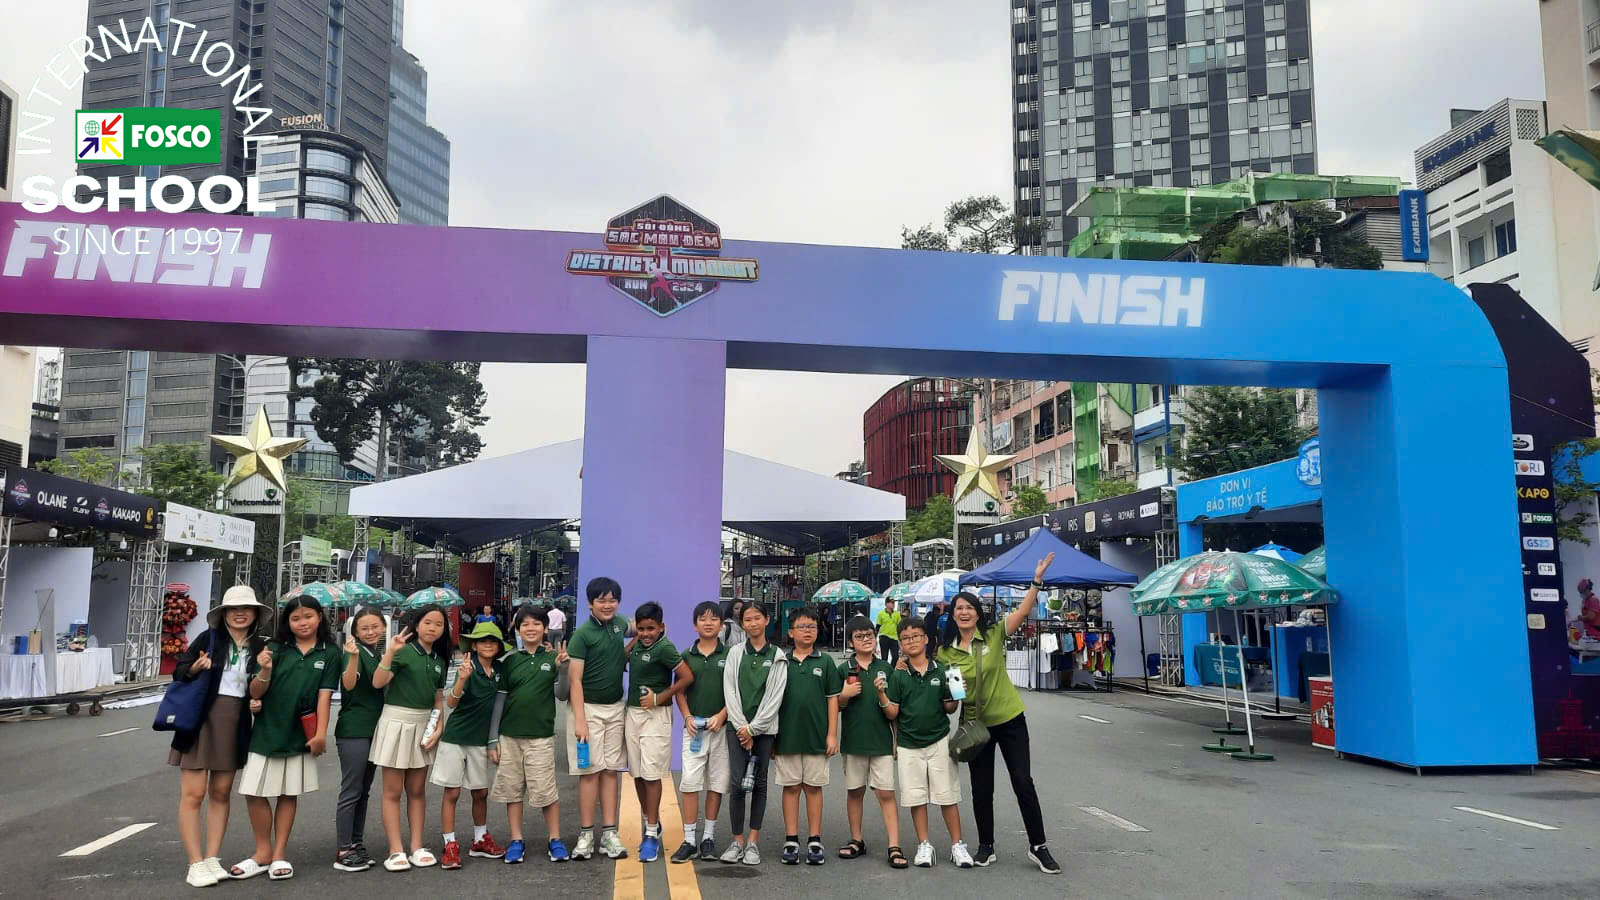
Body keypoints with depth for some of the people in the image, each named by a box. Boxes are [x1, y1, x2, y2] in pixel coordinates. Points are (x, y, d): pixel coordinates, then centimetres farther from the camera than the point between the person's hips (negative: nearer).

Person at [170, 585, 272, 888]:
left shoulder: (260, 646, 5)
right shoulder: (208, 638, -4)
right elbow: (178, 672, -1)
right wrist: (194, 669, -20)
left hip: (236, 724, 3)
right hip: (200, 720, -3)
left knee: (221, 793, 8)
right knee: (193, 794, -3)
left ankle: (212, 859, 15)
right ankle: (196, 864, 2)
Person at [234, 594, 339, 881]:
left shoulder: (329, 653, -1)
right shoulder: (275, 648, 0)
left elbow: (324, 695, -4)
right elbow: (255, 694, -1)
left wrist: (321, 733, -11)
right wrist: (264, 672, -22)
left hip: (301, 733, -1)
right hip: (267, 730, 1)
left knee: (289, 793, 8)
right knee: (255, 792, 1)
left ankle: (280, 853, 19)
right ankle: (263, 850, 18)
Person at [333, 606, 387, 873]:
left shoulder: (383, 654, 10)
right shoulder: (356, 653, -10)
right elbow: (349, 684, -27)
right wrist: (354, 656, -42)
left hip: (375, 729, 7)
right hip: (353, 730, -7)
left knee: (364, 790, 12)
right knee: (351, 791, -5)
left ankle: (357, 843, 20)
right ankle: (343, 852, -1)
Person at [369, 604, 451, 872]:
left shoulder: (439, 660, 10)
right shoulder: (404, 651, -9)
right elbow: (377, 682, -21)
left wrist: (438, 727, 3)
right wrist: (390, 652, -32)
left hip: (424, 724, 6)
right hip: (397, 721, -6)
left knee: (417, 790, 11)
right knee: (393, 791, 0)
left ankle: (417, 847, 17)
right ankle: (396, 851, 4)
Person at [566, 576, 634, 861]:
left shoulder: (618, 623, 5)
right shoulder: (582, 634, -11)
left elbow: (633, 629, 32)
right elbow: (575, 679, -13)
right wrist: (580, 719, -20)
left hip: (615, 707, 5)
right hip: (589, 707, -5)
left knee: (611, 770, 6)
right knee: (590, 770, -4)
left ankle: (609, 833, 9)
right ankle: (586, 835, 4)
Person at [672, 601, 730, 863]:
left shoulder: (730, 655, 2)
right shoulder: (687, 656, 7)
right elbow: (680, 691, 9)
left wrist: (722, 715, -12)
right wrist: (687, 717, -6)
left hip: (721, 725, -1)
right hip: (694, 726, 1)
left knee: (716, 783, 6)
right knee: (689, 782, -4)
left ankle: (709, 837, 17)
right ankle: (689, 840, 2)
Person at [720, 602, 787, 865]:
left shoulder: (777, 656, 2)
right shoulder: (735, 652, 5)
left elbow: (775, 695, -3)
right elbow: (730, 691, 0)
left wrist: (753, 728, -9)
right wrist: (741, 727, -8)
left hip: (764, 728, 0)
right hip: (737, 727, 0)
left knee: (759, 783, 4)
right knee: (737, 783, -6)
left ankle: (753, 842, 11)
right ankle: (737, 840, 5)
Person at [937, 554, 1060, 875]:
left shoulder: (994, 635, -8)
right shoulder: (945, 652, -2)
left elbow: (1023, 610, -21)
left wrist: (1037, 580, -31)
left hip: (1009, 718, -2)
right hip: (975, 724, 2)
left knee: (1023, 782, 0)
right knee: (981, 788, 10)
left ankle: (1038, 847, 12)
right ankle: (986, 847, 25)